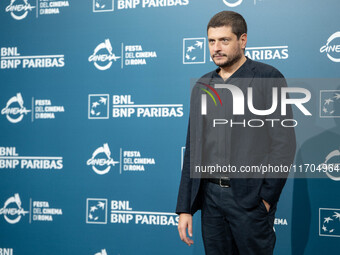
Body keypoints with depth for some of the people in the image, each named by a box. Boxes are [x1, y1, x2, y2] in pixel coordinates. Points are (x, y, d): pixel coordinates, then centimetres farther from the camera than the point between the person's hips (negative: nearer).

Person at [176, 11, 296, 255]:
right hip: (210, 196, 5)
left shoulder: (268, 78, -3)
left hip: (250, 198, -5)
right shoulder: (202, 86, 12)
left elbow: (284, 142, -8)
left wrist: (267, 198, -13)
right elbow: (193, 149, 13)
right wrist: (185, 208, 9)